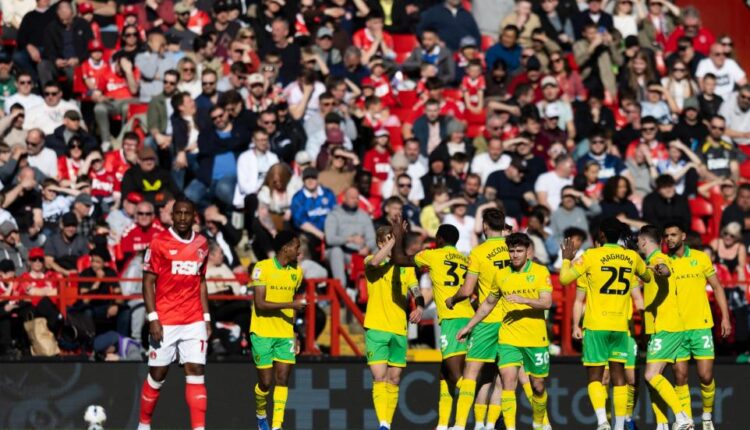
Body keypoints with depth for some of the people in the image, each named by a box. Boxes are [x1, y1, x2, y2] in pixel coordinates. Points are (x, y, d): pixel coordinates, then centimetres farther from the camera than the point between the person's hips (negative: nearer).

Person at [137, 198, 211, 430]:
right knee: (157, 374, 3)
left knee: (196, 372, -5)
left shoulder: (201, 244, 9)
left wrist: (206, 318, 12)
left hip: (194, 321, 3)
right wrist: (153, 318, -12)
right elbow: (148, 282, -4)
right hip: (165, 321, -3)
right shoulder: (159, 242, -5)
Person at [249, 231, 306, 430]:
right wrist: (291, 305, -24)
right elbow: (260, 304, -18)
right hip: (262, 333, -5)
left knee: (282, 379, -5)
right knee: (266, 382, -1)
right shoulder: (263, 268, -12)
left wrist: (295, 335, 18)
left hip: (285, 335, 5)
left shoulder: (296, 271, 8)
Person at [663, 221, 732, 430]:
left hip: (700, 326, -1)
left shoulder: (700, 258, 3)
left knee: (706, 376, -4)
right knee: (680, 377, -2)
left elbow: (717, 287, 8)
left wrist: (725, 317, 2)